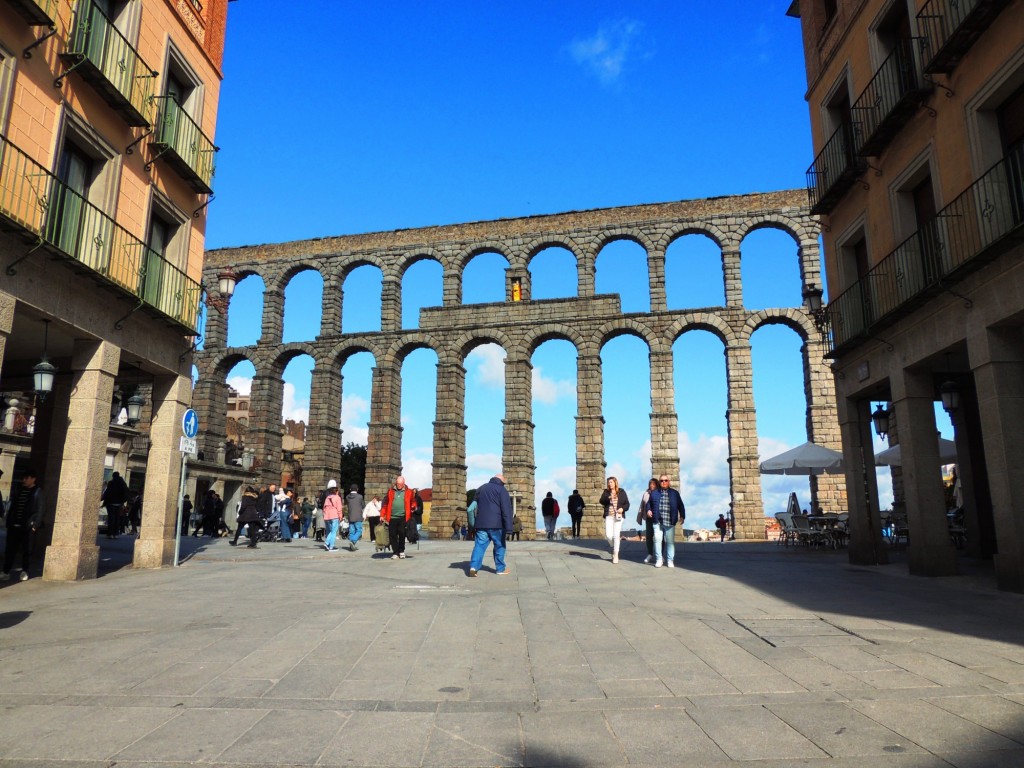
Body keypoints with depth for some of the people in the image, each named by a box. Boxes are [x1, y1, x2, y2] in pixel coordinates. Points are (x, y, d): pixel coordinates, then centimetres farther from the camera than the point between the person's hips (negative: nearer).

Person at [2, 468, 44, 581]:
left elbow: (38, 510, -6)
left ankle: (24, 572, 12)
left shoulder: (37, 492, -2)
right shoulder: (19, 491, 14)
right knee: (10, 549, 5)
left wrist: (35, 525, -13)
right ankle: (6, 572, 11)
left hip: (28, 527, -5)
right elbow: (12, 508, 17)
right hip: (14, 526, 5)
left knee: (27, 550, 3)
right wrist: (8, 521, 8)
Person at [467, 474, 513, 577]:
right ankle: (500, 569, 13)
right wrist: (508, 527, -13)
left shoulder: (481, 488, 18)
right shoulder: (502, 490, -1)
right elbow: (506, 510, -10)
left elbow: (473, 507, 24)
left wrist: (473, 523, 29)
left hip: (481, 523, 4)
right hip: (496, 524, -4)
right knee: (499, 546, 9)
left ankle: (474, 566, -15)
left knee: (479, 545, 1)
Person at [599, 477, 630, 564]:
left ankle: (616, 555, 2)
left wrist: (623, 508, -13)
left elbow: (627, 503, 6)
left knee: (616, 535, -6)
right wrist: (608, 498, -23)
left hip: (618, 516, -2)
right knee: (608, 535, -5)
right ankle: (614, 548, 25)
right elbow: (602, 501, -5)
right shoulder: (606, 492, 8)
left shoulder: (621, 492, 5)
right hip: (609, 516, 2)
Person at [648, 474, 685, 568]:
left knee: (670, 541, 2)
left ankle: (670, 561, 11)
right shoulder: (654, 493, 10)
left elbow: (680, 506, 12)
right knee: (657, 540, -5)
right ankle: (658, 560, 4)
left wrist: (682, 516, 2)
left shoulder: (674, 493, 10)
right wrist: (648, 510, 0)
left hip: (670, 522, 0)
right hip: (657, 521, 0)